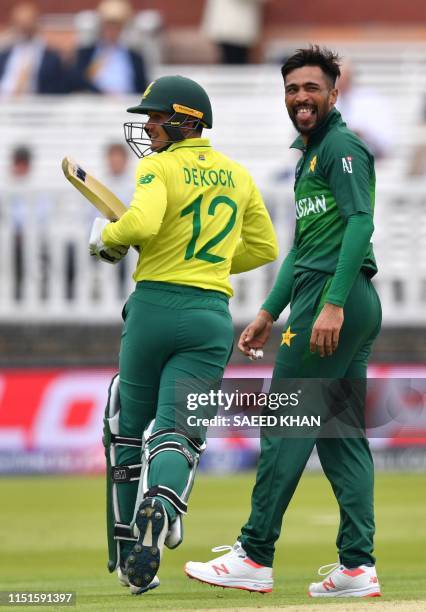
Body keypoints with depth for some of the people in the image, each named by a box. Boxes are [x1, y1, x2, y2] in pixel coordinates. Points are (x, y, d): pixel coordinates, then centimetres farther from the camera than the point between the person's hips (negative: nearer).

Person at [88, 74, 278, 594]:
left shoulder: (159, 167, -6)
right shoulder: (237, 175, 13)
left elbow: (142, 222, -24)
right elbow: (264, 247, 21)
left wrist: (107, 237, -5)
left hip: (155, 305, -4)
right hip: (212, 314, 4)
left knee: (130, 428, 12)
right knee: (176, 432, -4)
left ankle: (127, 552, 14)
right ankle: (162, 503, -38)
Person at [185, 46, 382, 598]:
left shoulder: (341, 146, -7)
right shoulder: (310, 154, 24)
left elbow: (360, 222, -19)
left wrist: (333, 303, -27)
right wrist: (269, 314, 26)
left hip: (336, 297, -10)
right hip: (355, 308, 10)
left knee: (285, 425, -8)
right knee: (343, 433, 7)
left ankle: (255, 558, -7)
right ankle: (358, 567, 4)